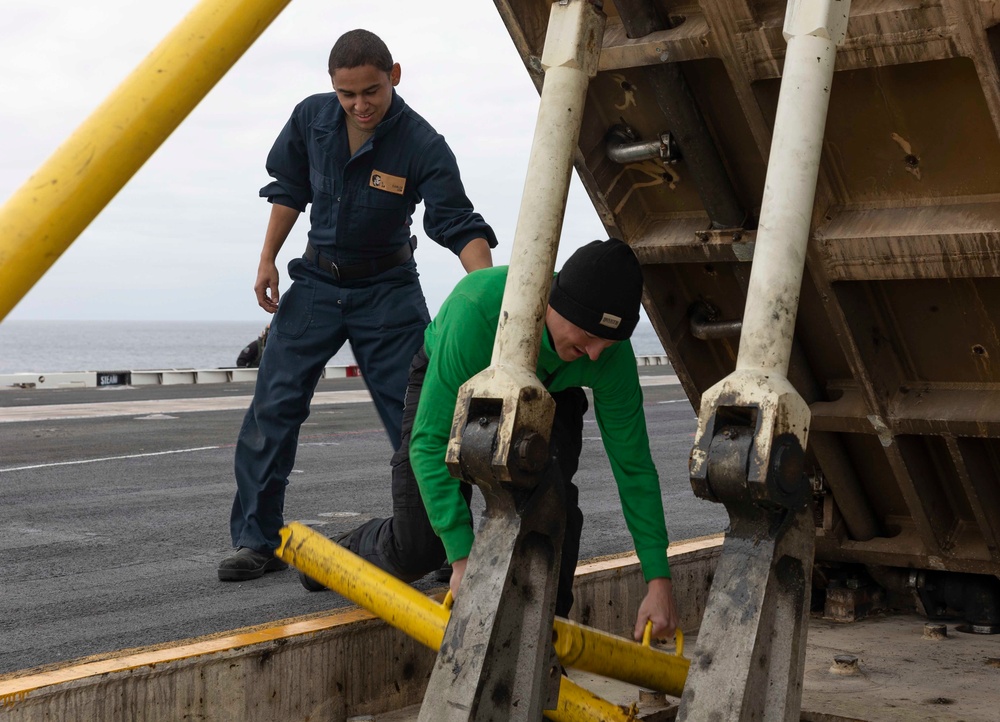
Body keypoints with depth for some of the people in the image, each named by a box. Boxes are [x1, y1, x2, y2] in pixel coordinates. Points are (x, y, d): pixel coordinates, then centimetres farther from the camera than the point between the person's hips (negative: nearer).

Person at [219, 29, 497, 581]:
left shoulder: (423, 146, -20)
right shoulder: (311, 118, -8)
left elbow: (460, 225, -25)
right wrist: (267, 260, 4)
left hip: (387, 289, -3)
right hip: (317, 281, 3)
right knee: (273, 407, -4)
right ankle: (257, 540, 4)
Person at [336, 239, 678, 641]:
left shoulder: (612, 354, -32)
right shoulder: (478, 308, -44)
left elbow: (634, 467, -22)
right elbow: (430, 442, -41)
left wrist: (658, 580, -27)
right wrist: (463, 558, -46)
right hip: (447, 384, -2)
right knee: (418, 547, -7)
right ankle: (351, 551, 28)